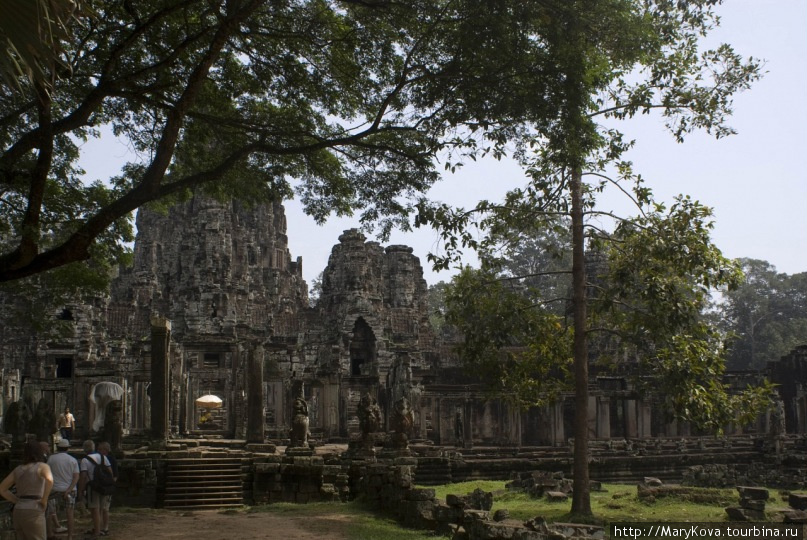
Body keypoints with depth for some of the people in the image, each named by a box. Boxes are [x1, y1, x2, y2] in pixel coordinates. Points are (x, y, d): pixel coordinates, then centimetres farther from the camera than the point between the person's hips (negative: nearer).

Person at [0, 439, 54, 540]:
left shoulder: (18, 470, 14)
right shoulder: (42, 466, -4)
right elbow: (49, 480, -25)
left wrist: (18, 501, 14)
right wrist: (44, 500, -13)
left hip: (18, 512, 6)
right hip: (34, 512, -6)